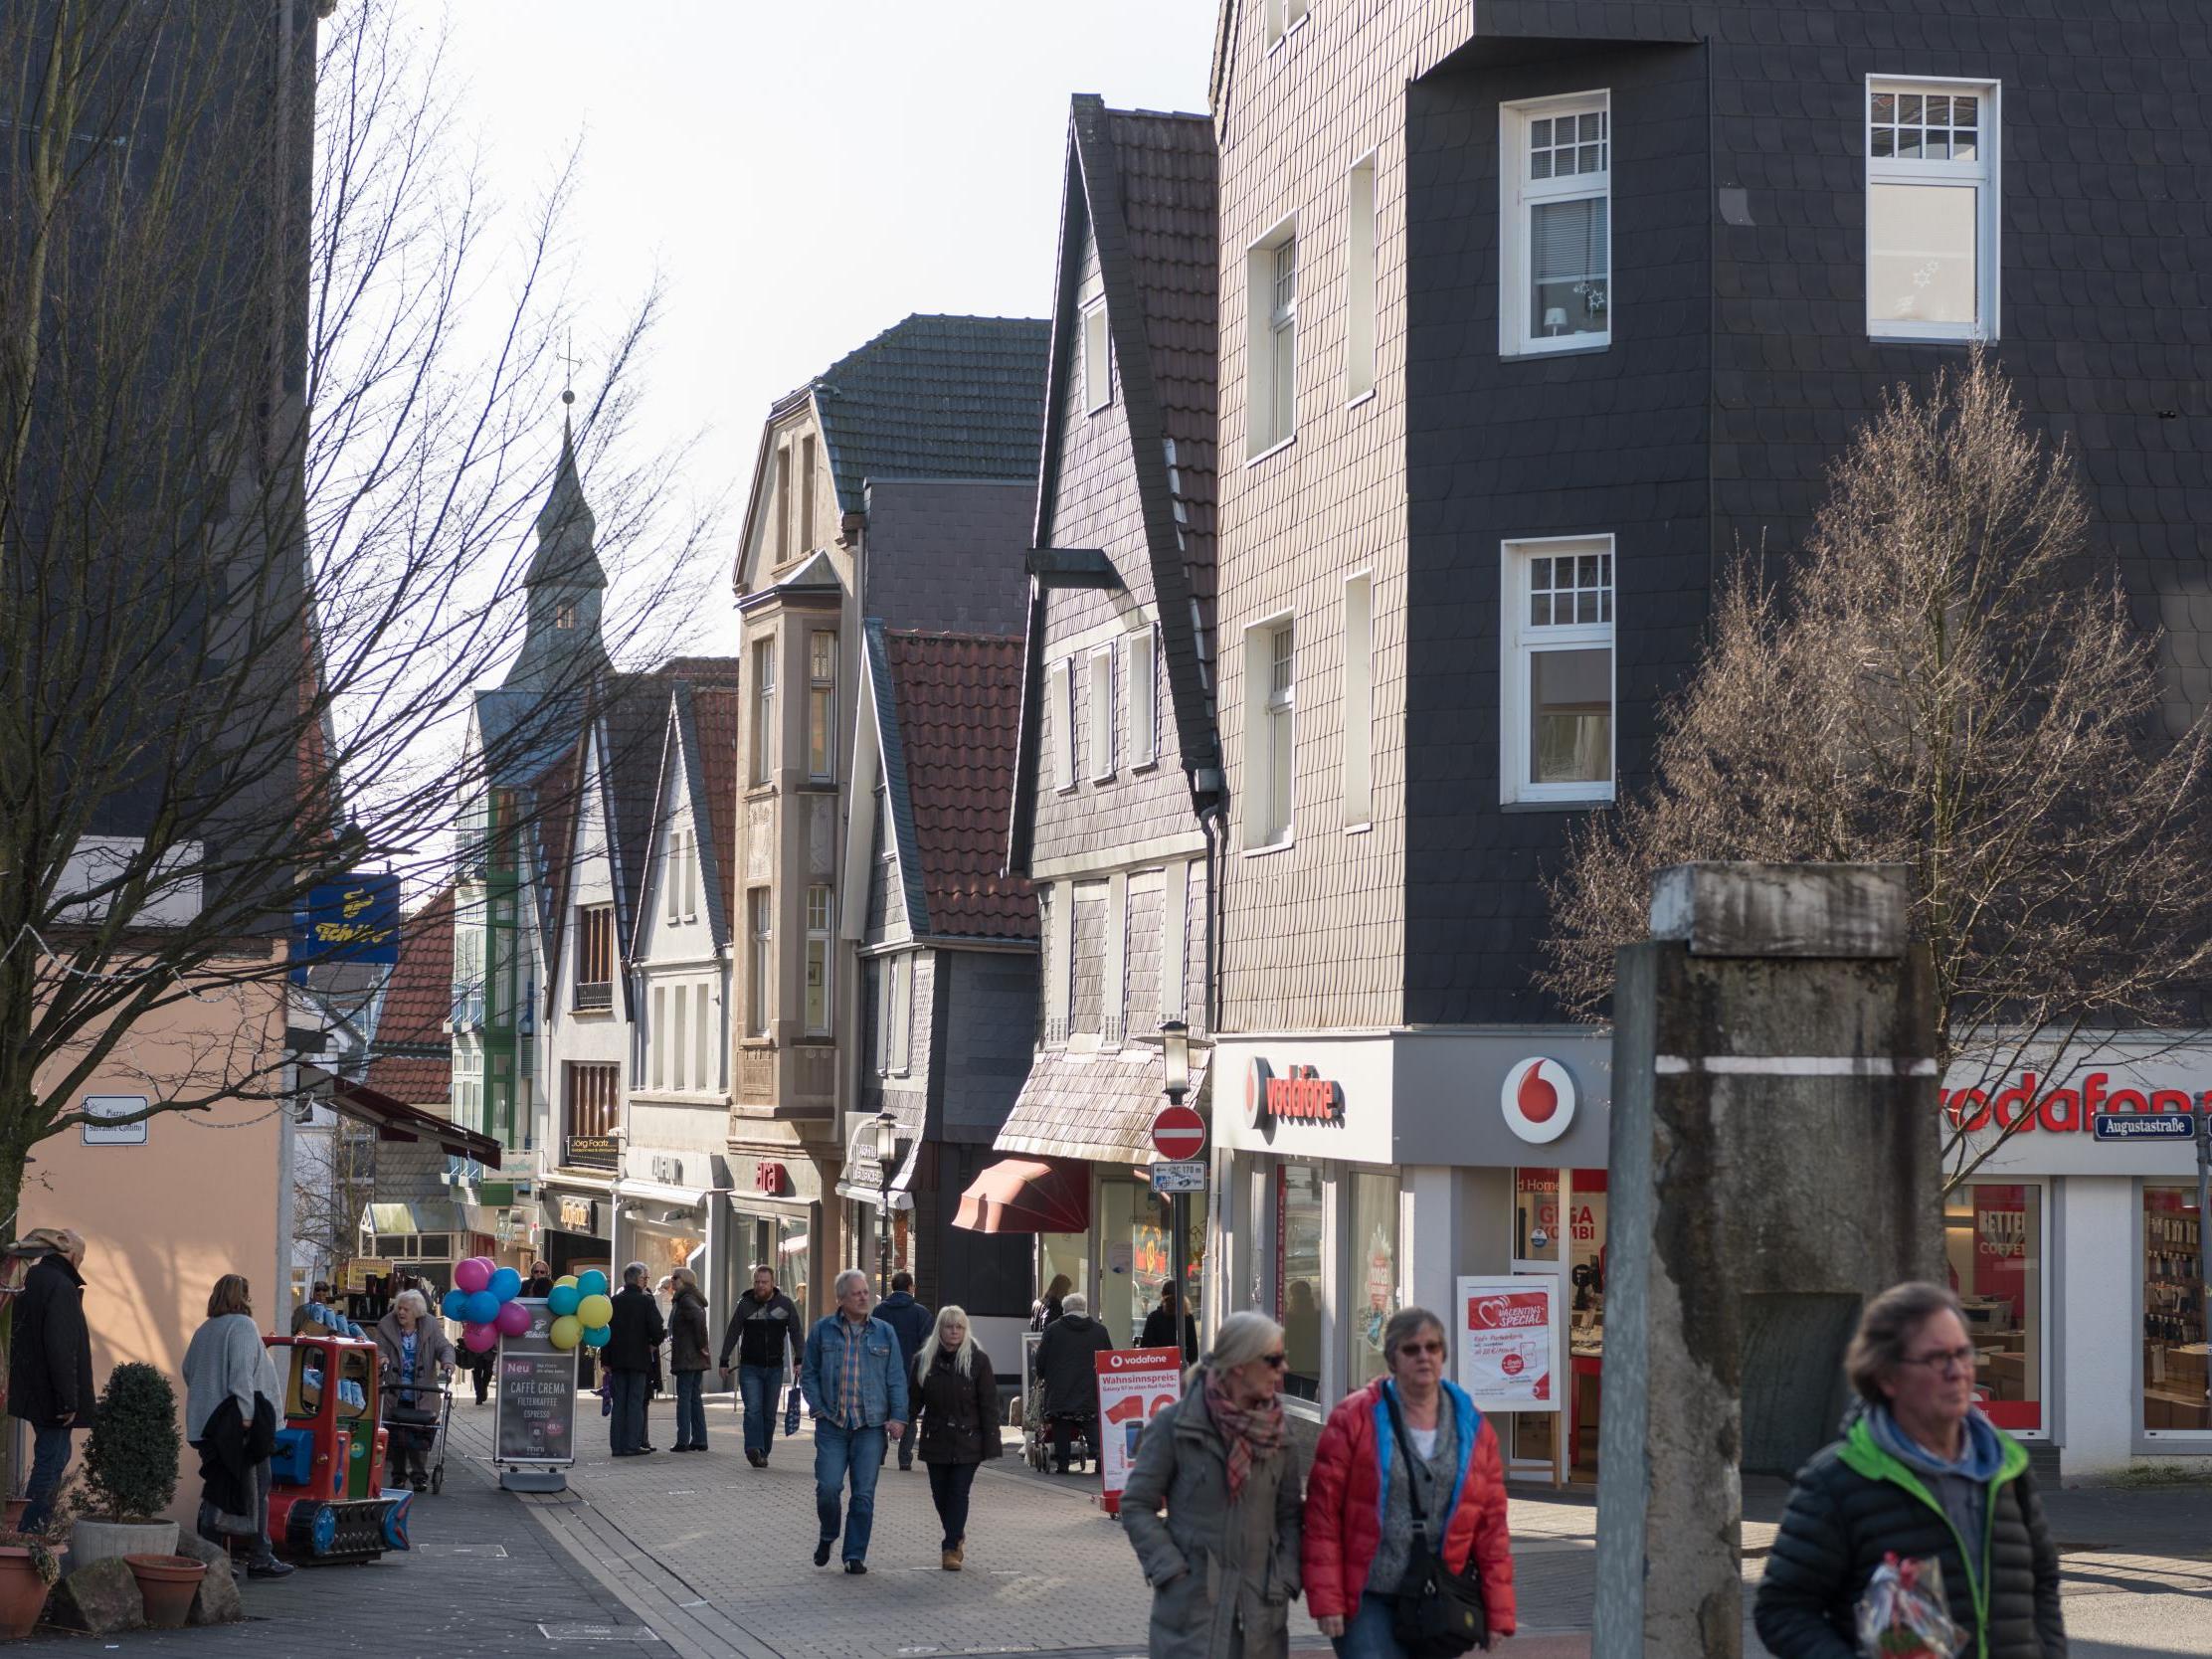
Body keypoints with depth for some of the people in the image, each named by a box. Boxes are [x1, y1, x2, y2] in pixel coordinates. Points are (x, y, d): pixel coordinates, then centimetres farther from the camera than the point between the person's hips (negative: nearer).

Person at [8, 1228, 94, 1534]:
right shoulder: (61, 1287, -17)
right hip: (52, 1394, -9)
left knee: (54, 1458, 19)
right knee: (51, 1461, -3)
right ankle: (31, 1532, -4)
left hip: (31, 1391, 9)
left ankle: (32, 1531, 22)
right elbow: (61, 1347, -23)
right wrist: (69, 1399, -21)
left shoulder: (32, 1281, 11)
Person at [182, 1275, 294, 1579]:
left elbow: (188, 1371, 20)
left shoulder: (204, 1331, 16)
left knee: (218, 1490, 9)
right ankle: (259, 1557, 1)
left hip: (206, 1423, 8)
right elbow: (242, 1372, -19)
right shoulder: (243, 1326, -9)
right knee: (254, 1491, 0)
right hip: (239, 1424, -8)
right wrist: (246, 1414, -20)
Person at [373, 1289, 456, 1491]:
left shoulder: (431, 1327, 0)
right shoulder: (386, 1326, 0)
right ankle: (398, 1476, 15)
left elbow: (444, 1347, -2)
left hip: (420, 1396, -1)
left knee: (418, 1436, -5)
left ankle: (419, 1475, 3)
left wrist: (447, 1362, -24)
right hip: (394, 1395, 1)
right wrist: (381, 1357, -27)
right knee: (396, 1436, 3)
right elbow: (379, 1347, -4)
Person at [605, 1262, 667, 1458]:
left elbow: (605, 1331, 4)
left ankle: (617, 1444, 7)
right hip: (639, 1359, -4)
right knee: (636, 1402, 0)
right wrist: (655, 1342, 9)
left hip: (617, 1359, 4)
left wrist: (606, 1360, 9)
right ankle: (632, 1444, -4)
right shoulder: (645, 1300, -8)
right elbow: (657, 1329, -14)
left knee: (619, 1403, 8)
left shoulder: (614, 1301, 5)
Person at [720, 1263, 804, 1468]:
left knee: (769, 1413, 5)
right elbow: (732, 1334, 5)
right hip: (749, 1367, -1)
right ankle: (754, 1450, -24)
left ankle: (762, 1453, 12)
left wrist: (799, 1359, -7)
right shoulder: (745, 1304, 1)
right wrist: (724, 1361, 3)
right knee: (753, 1409, -15)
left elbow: (796, 1333, 4)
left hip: (774, 1368, 1)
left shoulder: (785, 1304, 2)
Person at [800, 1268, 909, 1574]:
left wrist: (898, 1416, -2)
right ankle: (828, 1537, 20)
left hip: (871, 1426, 1)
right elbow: (809, 1373, 10)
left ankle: (855, 1555, 7)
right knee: (828, 1487, -7)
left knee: (864, 1494, -1)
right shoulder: (823, 1330, 5)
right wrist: (818, 1407, -2)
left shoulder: (884, 1333, 7)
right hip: (832, 1425, -1)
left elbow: (896, 1379, 8)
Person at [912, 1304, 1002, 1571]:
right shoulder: (924, 1360, 3)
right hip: (935, 1439, 3)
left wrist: (990, 1444, -9)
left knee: (959, 1493, -6)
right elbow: (915, 1400, 8)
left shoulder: (978, 1360, -4)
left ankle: (951, 1548, -4)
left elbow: (989, 1405, -5)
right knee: (940, 1494, 9)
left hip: (967, 1441, -3)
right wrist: (905, 1431, 2)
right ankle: (957, 1536, 30)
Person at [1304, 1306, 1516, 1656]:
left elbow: (1491, 1526, 6)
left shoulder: (1474, 1429, 7)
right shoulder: (1355, 1418, -4)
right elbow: (1323, 1512, -6)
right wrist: (1326, 1600, -11)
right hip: (1368, 1598, -4)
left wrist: (1498, 1613, 2)